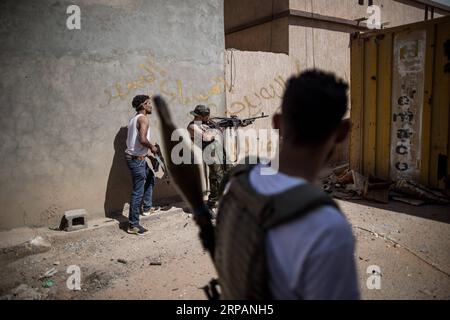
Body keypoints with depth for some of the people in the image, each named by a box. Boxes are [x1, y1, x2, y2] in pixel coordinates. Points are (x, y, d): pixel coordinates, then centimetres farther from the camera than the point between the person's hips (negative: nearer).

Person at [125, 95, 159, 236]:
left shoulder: (134, 119, 15)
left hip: (133, 156, 10)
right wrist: (152, 147, -11)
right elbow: (143, 139, -28)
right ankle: (133, 225, 2)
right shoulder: (143, 118, -15)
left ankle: (147, 207, 35)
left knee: (150, 177, 29)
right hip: (137, 159, -10)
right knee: (138, 192, -4)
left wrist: (148, 148, 14)